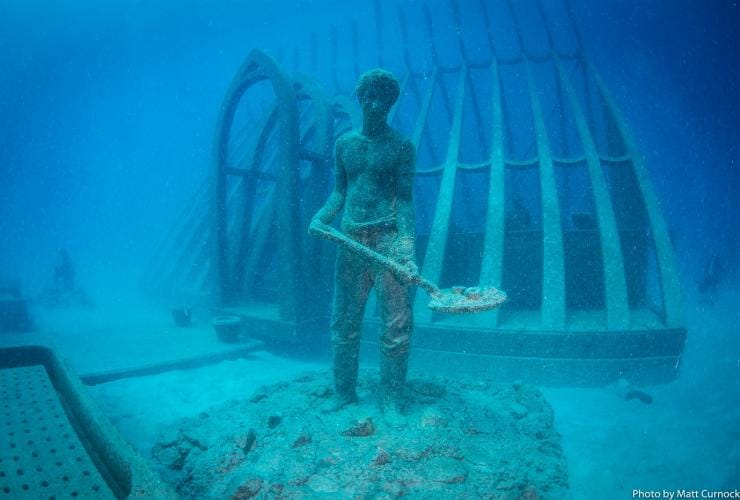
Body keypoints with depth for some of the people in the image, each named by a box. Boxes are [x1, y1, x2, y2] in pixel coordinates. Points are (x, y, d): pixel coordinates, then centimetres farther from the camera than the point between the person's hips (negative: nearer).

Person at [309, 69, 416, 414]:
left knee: (395, 324, -2)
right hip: (350, 240, 4)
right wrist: (321, 217, -2)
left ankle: (391, 401, 10)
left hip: (387, 238, -4)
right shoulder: (344, 143, 13)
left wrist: (406, 250, -18)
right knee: (344, 322, 9)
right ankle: (344, 394, 22)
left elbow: (405, 199, -6)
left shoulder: (401, 146, 1)